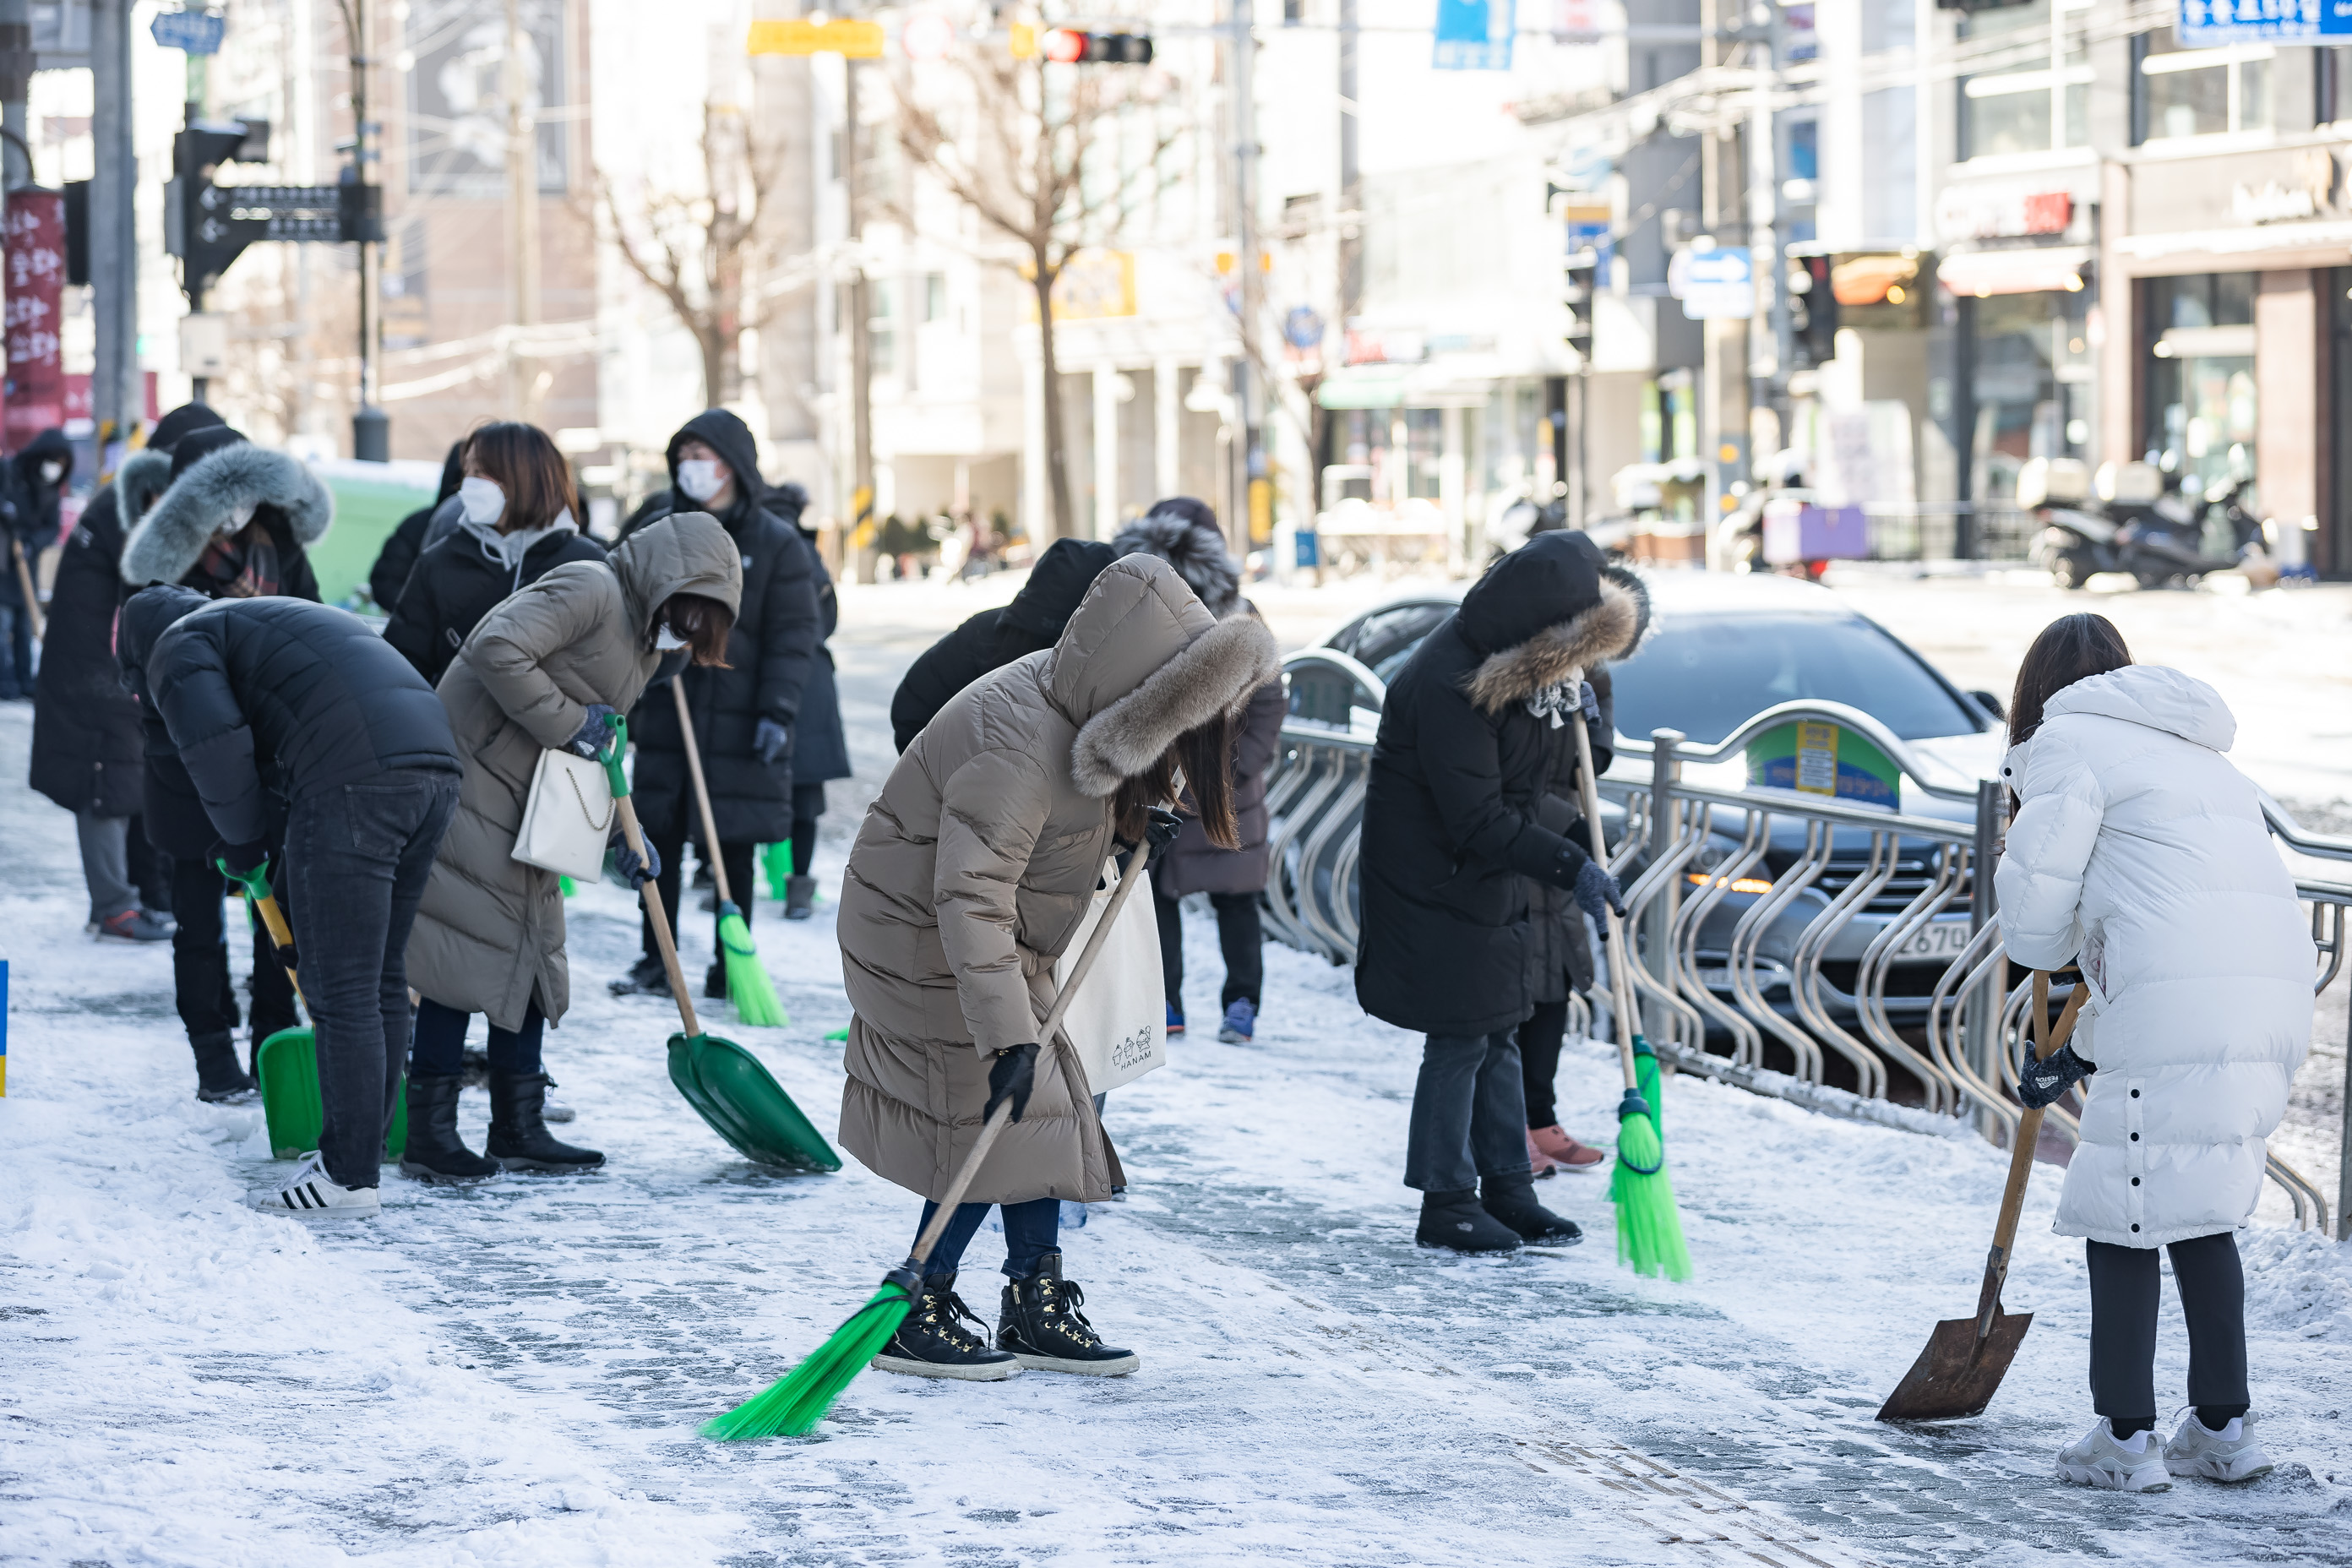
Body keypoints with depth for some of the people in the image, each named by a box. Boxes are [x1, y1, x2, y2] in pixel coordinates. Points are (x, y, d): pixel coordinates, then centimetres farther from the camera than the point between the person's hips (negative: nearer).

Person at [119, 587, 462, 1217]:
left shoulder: (180, 644, 11)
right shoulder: (281, 618, 38)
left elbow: (212, 742, -7)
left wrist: (244, 838, 8)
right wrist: (267, 836, 29)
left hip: (355, 783, -9)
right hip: (434, 765, 9)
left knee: (341, 989, -3)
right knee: (382, 978, 17)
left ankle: (349, 1178, 0)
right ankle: (359, 1151, 25)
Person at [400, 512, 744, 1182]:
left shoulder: (640, 638, 17)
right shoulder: (592, 591, -15)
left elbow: (597, 749, 20)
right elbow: (498, 651, -28)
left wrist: (622, 836, 9)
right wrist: (565, 722, -20)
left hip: (526, 808, 10)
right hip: (474, 784, -10)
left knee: (533, 954, 12)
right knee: (469, 954, -10)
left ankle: (518, 1128, 18)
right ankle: (429, 1134, -6)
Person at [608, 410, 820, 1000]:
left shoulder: (778, 544, -2)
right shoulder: (659, 530, 8)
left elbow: (793, 638, -5)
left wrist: (778, 711, -14)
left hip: (738, 723, -3)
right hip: (666, 715, 3)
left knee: (733, 847, 2)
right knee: (661, 840, 5)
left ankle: (731, 964, 10)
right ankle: (654, 961, 14)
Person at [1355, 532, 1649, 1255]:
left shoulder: (1525, 667, 0)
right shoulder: (1449, 686, -28)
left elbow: (1548, 774, 17)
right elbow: (1479, 822, -28)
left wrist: (1568, 710, -2)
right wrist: (1570, 867, -31)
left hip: (1492, 883, 9)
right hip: (1437, 889, -9)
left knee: (1499, 1036, 13)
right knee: (1460, 1041, -4)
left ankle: (1507, 1189, 21)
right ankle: (1447, 1204, 6)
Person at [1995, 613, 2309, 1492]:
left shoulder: (2068, 743, 4)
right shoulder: (2197, 754, 30)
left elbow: (2035, 896, -4)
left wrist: (2047, 953, 21)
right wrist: (2083, 1053, 35)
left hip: (2176, 1017, -8)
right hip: (2271, 999, 8)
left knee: (2124, 1215, 1)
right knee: (2201, 1212, 19)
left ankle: (2125, 1438, 3)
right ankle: (2224, 1429, 21)